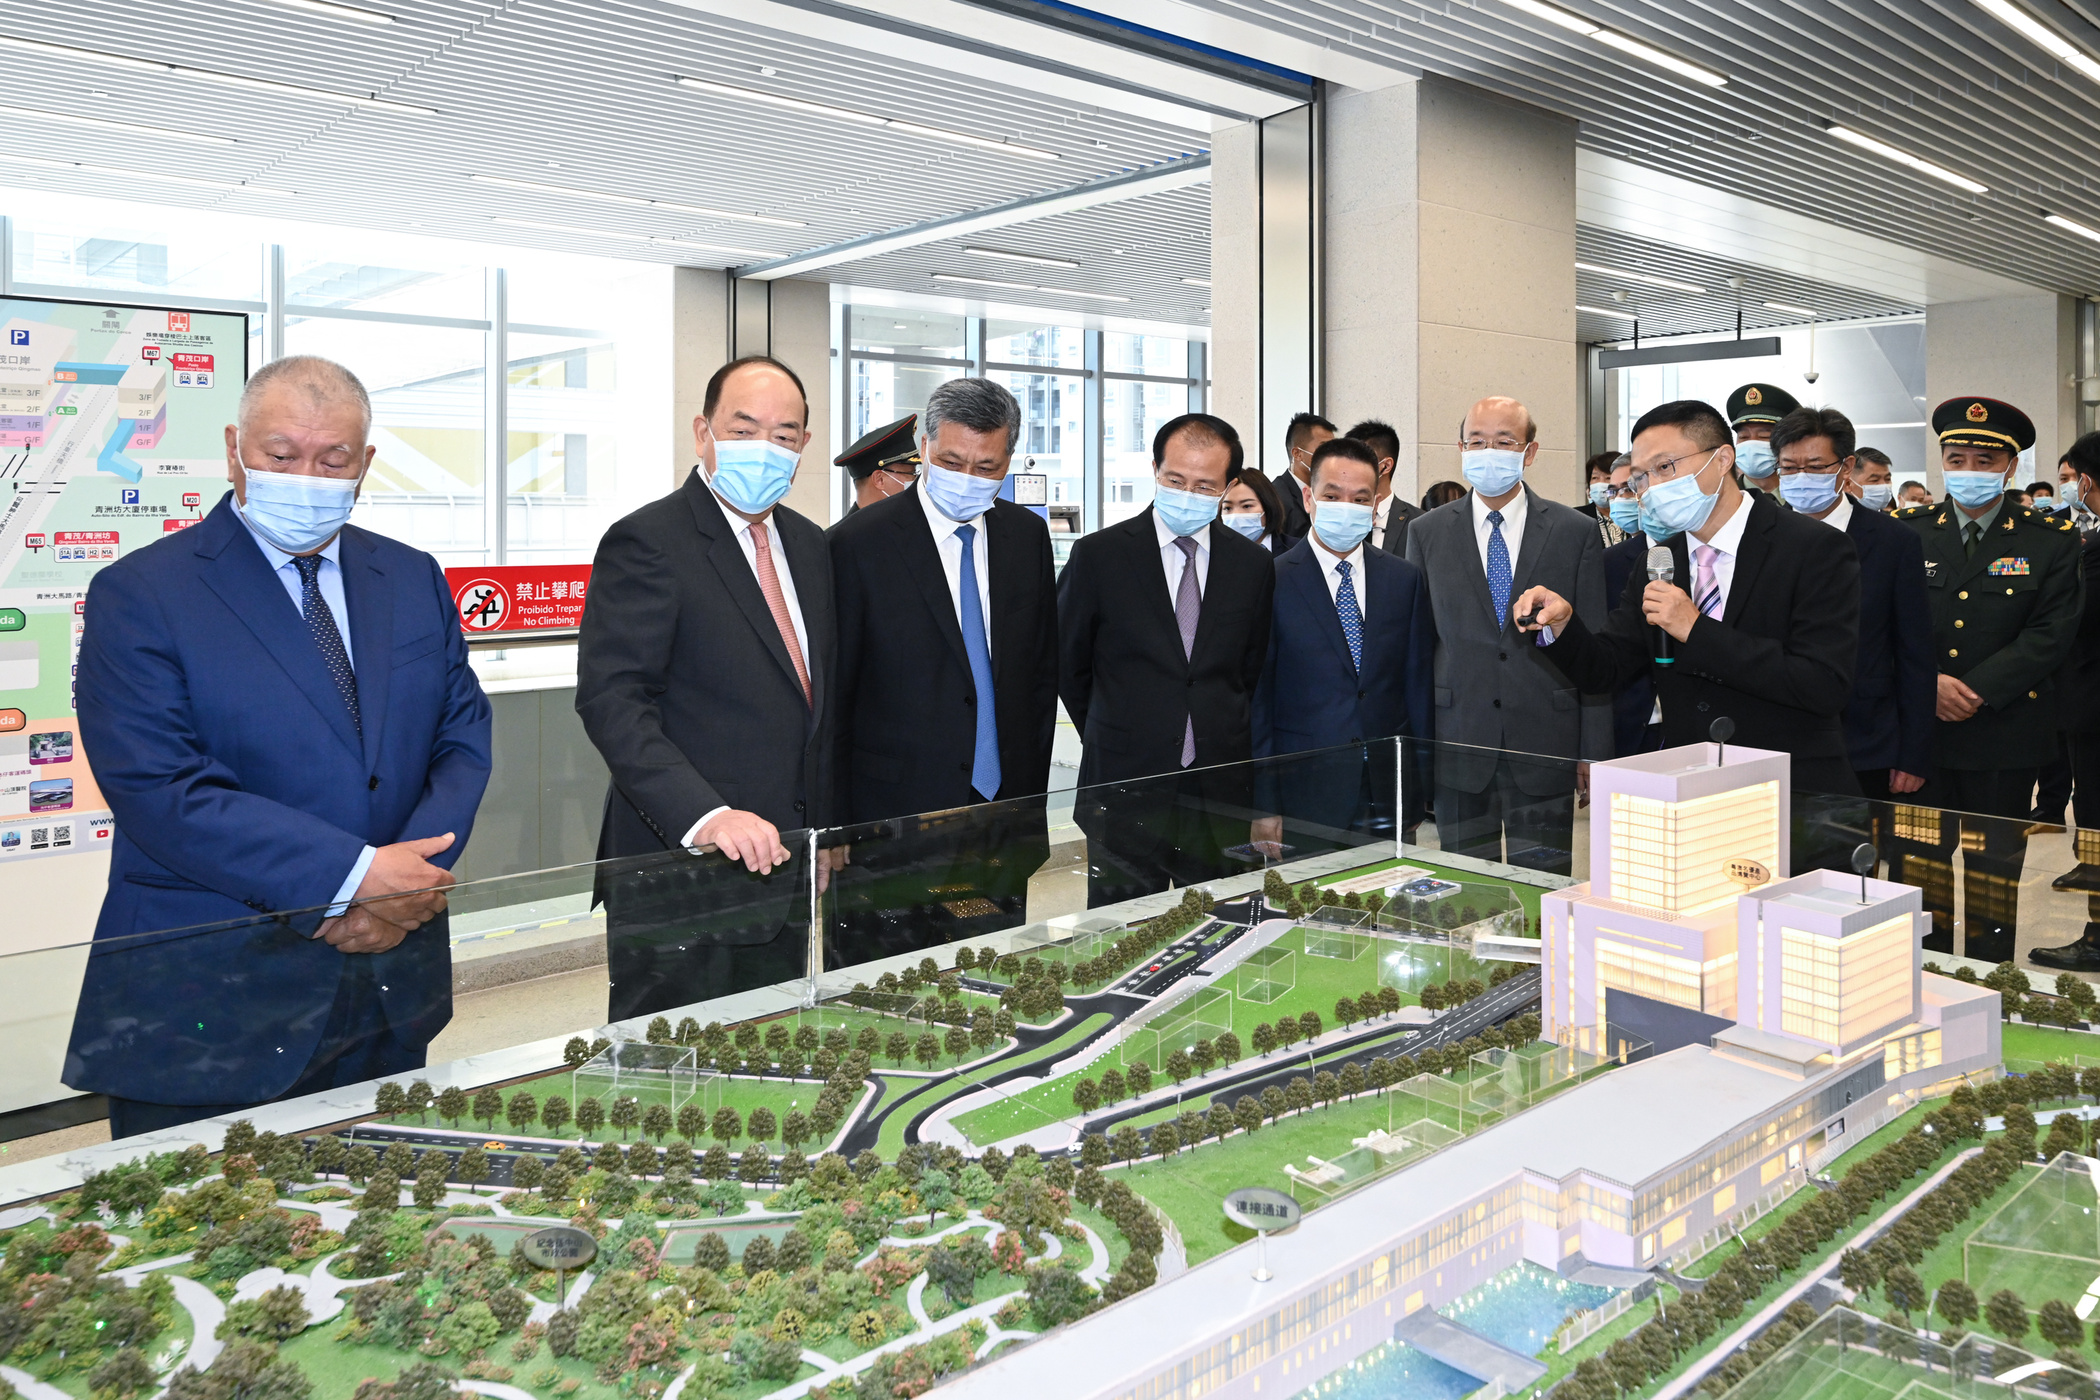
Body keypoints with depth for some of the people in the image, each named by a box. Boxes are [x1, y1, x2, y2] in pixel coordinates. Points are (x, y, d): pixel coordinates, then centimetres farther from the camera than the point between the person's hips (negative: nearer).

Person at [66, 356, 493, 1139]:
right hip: (207, 1005, -4)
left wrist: (413, 878, -13)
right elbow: (158, 790, -16)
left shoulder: (414, 580, 8)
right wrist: (353, 876, -21)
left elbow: (463, 736, 5)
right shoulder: (139, 594, -7)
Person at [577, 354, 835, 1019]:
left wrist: (823, 834, 14)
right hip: (679, 877, -7)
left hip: (783, 869, 7)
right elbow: (610, 699, -20)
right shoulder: (647, 541, -11)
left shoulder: (810, 546, 12)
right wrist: (705, 815, -31)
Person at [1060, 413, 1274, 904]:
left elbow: (1252, 670, 15)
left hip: (1221, 791, 3)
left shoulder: (1253, 564, 6)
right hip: (1124, 787, -2)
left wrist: (1226, 745, 11)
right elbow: (1066, 665, 5)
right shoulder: (1099, 555, -3)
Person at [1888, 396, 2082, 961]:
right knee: (1921, 861, 6)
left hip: (2004, 735, -1)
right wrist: (1927, 684, -16)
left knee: (1995, 867, 8)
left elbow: (2050, 636, -7)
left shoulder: (2051, 541, 1)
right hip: (1919, 730, 1)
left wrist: (1975, 692, -16)